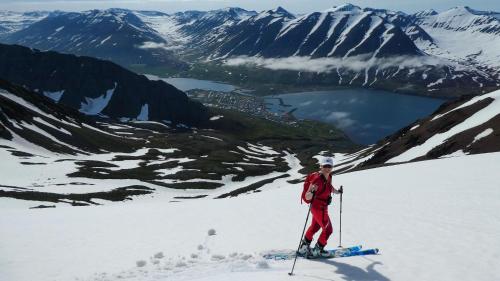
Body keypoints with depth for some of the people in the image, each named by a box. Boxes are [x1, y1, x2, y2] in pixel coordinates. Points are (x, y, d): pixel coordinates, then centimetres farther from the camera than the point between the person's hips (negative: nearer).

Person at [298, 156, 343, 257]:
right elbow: (307, 197, -33)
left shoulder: (328, 177, -4)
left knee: (315, 227, 24)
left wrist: (337, 191, 32)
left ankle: (304, 247, 40)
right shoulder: (317, 179, -30)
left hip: (323, 207, 9)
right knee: (328, 229, 1)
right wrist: (312, 192, -53)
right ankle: (317, 250, 20)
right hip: (318, 208, -9)